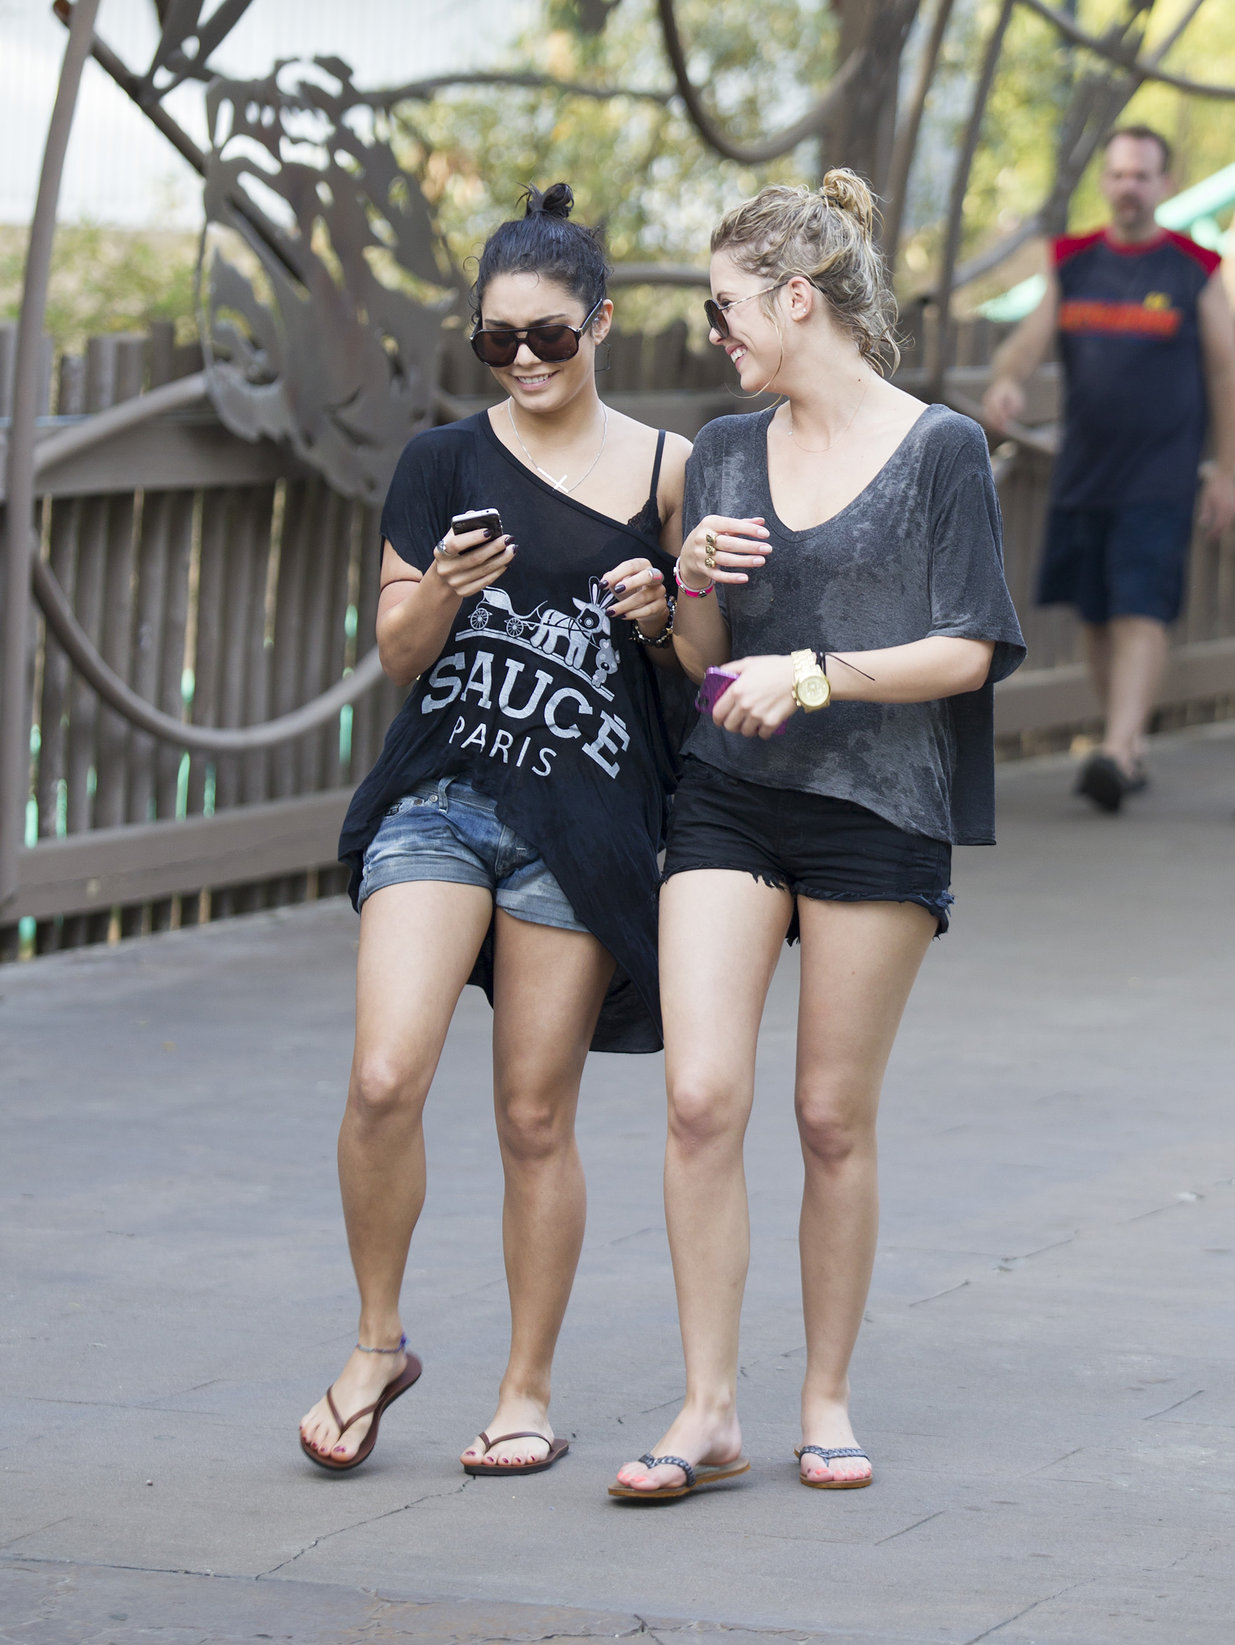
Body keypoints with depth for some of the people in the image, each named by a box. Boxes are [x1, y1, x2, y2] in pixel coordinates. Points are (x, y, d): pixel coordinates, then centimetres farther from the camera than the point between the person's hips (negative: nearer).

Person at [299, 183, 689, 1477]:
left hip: (585, 821, 0)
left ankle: (528, 1393, 15)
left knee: (536, 1115, 2)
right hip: (439, 797, 1)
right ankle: (377, 1344, 6)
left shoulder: (665, 471, 5)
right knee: (384, 1079, -15)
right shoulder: (444, 464, 6)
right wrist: (445, 588, -15)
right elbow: (397, 651, 6)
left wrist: (662, 617, -9)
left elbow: (700, 660, 14)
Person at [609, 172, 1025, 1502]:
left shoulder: (940, 451, -2)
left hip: (877, 811, -4)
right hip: (730, 797, 4)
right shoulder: (725, 454, 12)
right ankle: (709, 1408, -4)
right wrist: (694, 583, -6)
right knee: (701, 1099, -9)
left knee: (835, 1116, 1)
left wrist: (816, 673, -16)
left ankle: (826, 1398, 15)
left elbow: (967, 653, -6)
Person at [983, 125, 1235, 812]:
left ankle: (1116, 753, -25)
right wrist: (1007, 382, -21)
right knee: (1096, 616, 8)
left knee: (1142, 614, -15)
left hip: (1160, 478, -4)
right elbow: (1029, 342, 3)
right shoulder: (1073, 264, 9)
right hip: (1084, 470, 4)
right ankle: (1132, 748, 21)